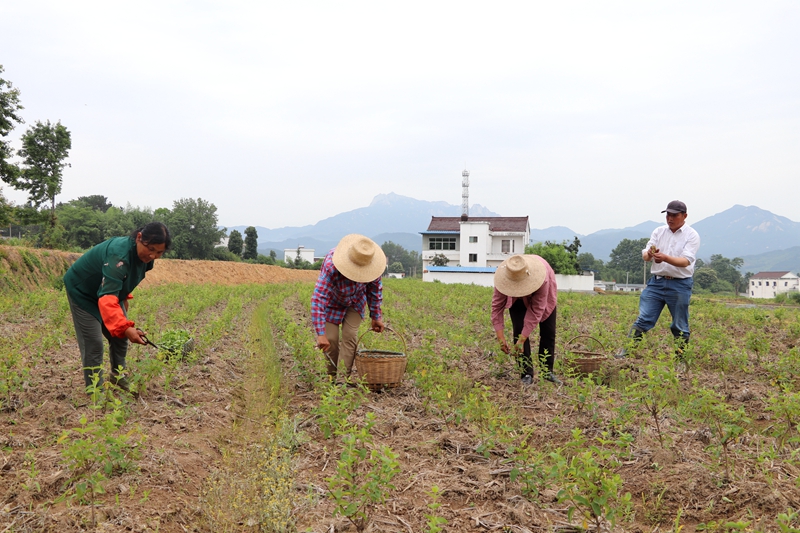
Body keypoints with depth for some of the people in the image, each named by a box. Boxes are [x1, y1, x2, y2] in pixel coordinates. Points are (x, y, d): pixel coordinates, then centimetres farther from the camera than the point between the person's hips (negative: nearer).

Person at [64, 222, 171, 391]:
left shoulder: (143, 255, -13)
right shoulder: (120, 254, -40)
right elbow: (107, 296, -50)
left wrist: (124, 298, 4)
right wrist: (125, 327, -61)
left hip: (110, 290, 8)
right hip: (83, 292, -8)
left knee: (120, 336, 10)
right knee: (93, 344, -10)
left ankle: (118, 377, 29)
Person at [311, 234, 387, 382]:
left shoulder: (371, 261, -29)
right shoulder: (331, 266, -42)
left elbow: (375, 289, -10)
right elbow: (318, 298, -45)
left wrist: (376, 317, -5)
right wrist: (321, 334, -49)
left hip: (356, 301, 3)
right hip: (332, 301, -3)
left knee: (350, 336, -9)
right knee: (331, 338, -7)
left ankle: (344, 377, -6)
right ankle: (332, 376, 12)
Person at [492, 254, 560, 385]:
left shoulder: (542, 278, -45)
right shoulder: (504, 277, -39)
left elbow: (536, 311, -39)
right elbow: (497, 307, -32)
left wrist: (522, 340, -39)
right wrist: (501, 337, -36)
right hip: (518, 299, 1)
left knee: (548, 331, -1)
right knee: (519, 329, -13)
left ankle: (548, 372, 14)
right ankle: (527, 374, -8)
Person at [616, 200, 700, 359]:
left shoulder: (692, 235, -2)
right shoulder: (659, 231, 9)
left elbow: (686, 261, -15)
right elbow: (644, 255, 4)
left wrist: (665, 258, -31)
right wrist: (649, 254, -21)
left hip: (680, 285, -3)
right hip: (656, 282, 3)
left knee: (680, 326, 6)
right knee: (643, 320, -2)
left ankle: (679, 358, 16)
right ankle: (625, 351, -3)